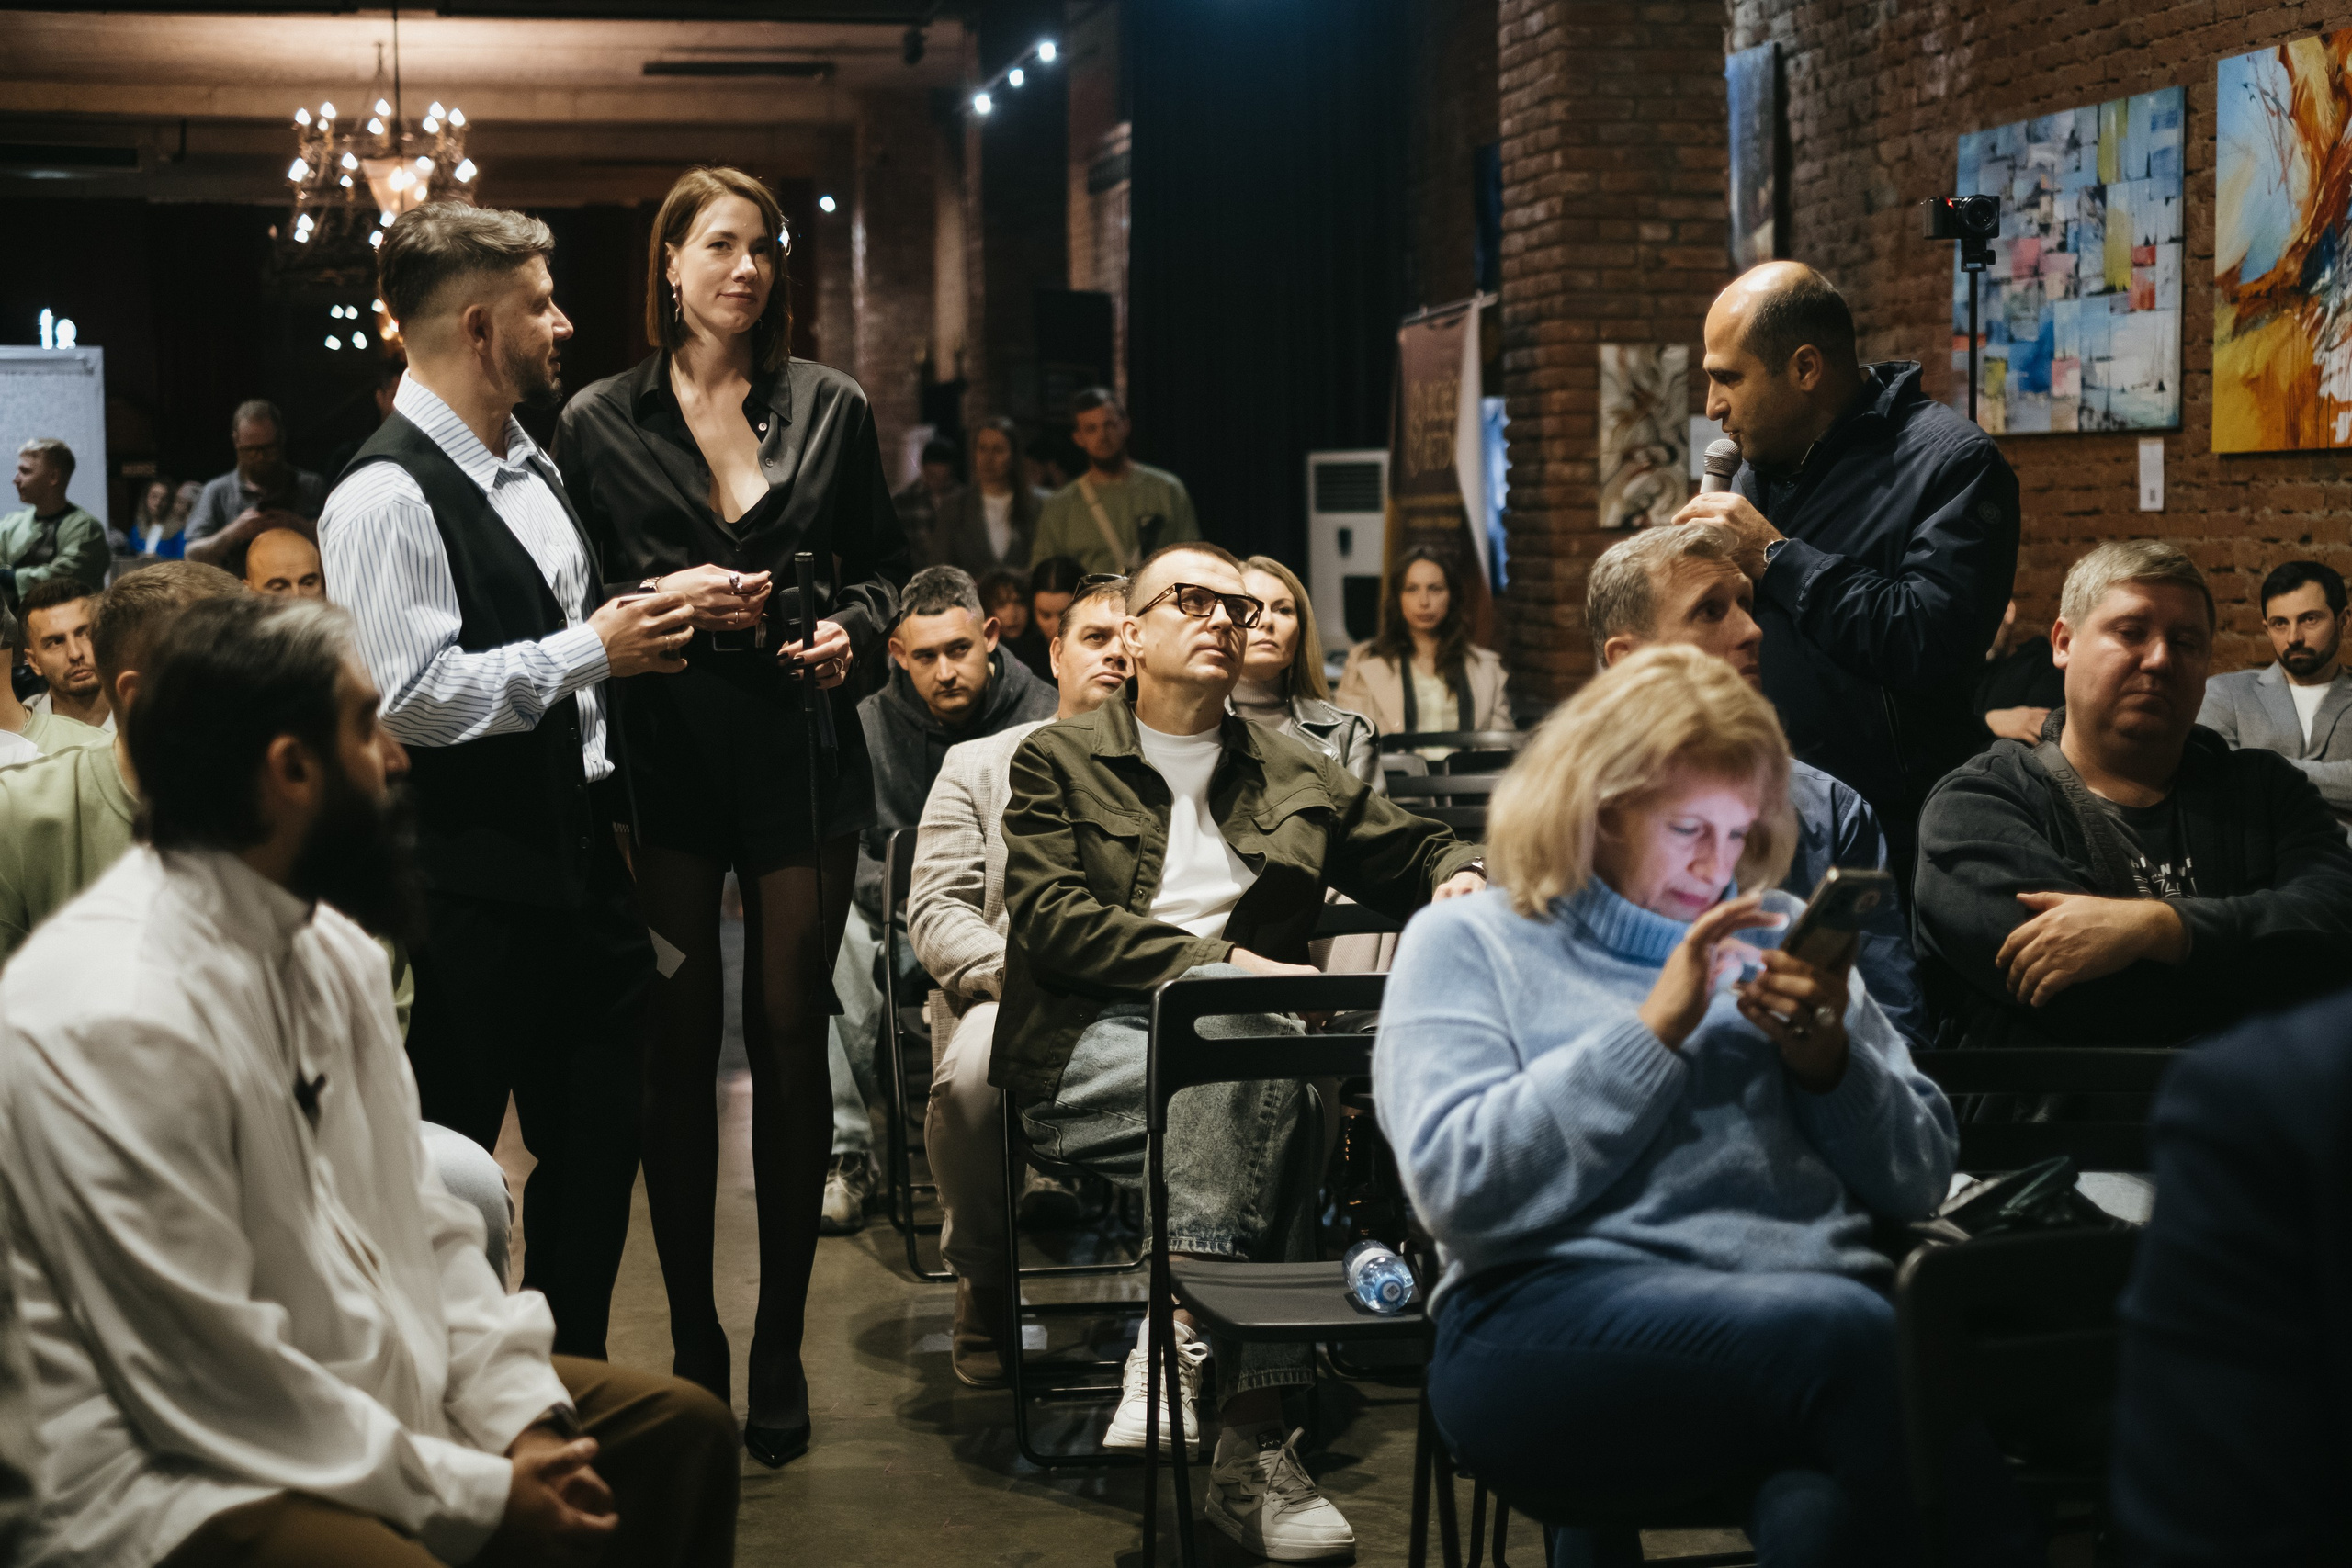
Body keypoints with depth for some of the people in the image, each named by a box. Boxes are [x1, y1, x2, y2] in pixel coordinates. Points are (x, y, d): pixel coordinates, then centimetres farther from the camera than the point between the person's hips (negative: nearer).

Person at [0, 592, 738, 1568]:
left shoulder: (329, 946, 7)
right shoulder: (114, 1023, -24)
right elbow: (215, 1383, -23)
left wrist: (519, 1413, -2)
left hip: (385, 1391, 10)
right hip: (182, 1479, -9)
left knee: (684, 1431, 8)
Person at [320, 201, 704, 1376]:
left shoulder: (528, 466, 14)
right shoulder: (387, 497, -17)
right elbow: (410, 697, -25)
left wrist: (642, 616, 11)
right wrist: (593, 651, -20)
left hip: (573, 854, 9)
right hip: (468, 891, -9)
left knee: (598, 1142, 16)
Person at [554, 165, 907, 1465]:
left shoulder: (831, 408, 8)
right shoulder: (600, 421, 4)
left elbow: (883, 564, 14)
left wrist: (853, 631, -6)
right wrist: (663, 601, -12)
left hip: (800, 757, 1)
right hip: (662, 759, -1)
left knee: (790, 1039, 1)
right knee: (679, 1044, 1)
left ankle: (779, 1346, 11)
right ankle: (693, 1343, 12)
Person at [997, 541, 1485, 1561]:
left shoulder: (1296, 778, 24)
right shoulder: (1057, 761, 13)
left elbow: (1422, 852, 29)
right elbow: (1049, 916, -2)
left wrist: (1462, 879, 2)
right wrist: (1217, 963, -14)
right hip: (1091, 1048, -3)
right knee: (1256, 1074, -35)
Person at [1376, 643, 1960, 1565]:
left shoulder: (1773, 934, 27)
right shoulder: (1467, 943, 14)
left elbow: (1922, 1180, 23)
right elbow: (1458, 1187, -4)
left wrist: (1830, 1060, 3)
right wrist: (1653, 1032, -5)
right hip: (1554, 1328, -3)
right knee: (1846, 1335, -35)